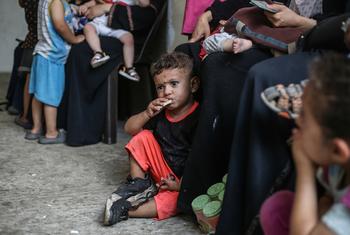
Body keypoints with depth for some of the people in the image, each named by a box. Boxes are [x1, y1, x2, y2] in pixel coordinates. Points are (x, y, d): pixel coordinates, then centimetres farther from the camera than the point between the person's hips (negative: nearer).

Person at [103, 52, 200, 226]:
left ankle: (125, 210, -31)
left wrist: (180, 185, -24)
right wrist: (147, 114, -13)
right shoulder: (161, 111, 0)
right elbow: (129, 128, 6)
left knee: (173, 201, -35)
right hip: (164, 172, 7)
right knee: (143, 138, -4)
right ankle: (139, 185, -6)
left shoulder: (198, 119, -22)